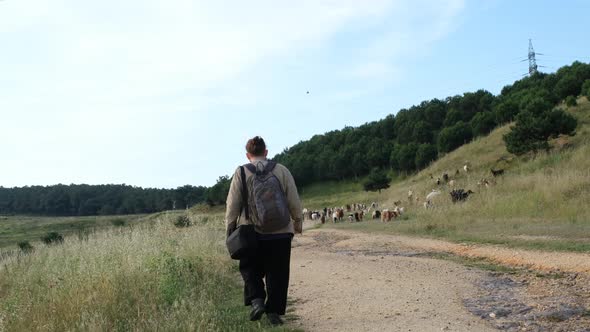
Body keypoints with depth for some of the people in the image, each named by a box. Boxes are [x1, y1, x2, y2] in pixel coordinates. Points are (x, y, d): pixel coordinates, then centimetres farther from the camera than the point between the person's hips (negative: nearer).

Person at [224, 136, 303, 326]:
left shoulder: (241, 173, -2)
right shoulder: (282, 171, 1)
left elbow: (232, 205, -2)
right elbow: (294, 202, 2)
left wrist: (229, 229, 8)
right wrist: (298, 223, 15)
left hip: (251, 233, -1)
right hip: (280, 233, 1)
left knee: (250, 269, 16)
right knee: (277, 274, 10)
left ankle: (257, 300, -2)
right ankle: (274, 312, 10)